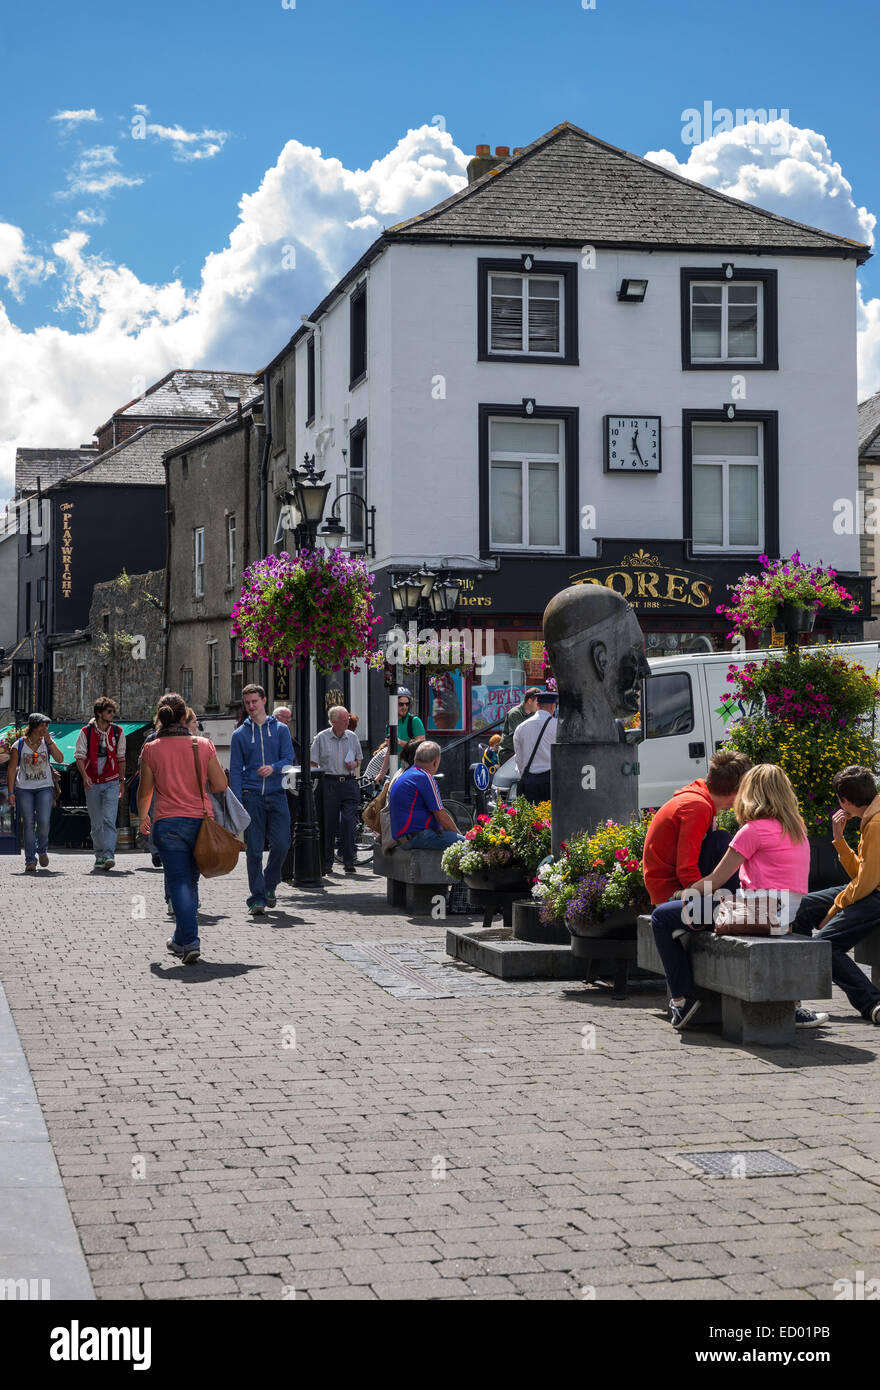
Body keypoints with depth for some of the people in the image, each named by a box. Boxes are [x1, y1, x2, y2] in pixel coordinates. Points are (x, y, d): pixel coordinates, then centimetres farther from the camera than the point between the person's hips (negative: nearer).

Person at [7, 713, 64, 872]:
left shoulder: (48, 743, 6)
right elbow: (12, 769, 2)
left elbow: (60, 759, -9)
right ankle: (30, 860, 3)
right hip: (24, 789, -1)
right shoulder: (18, 745, 0)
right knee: (28, 824, -3)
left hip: (45, 787, 1)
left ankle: (42, 850, 14)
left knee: (43, 822, -13)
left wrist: (49, 741, -12)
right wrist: (11, 792, -4)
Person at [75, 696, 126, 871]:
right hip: (92, 783, 0)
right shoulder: (86, 732, -1)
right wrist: (84, 776, -16)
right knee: (96, 823, 6)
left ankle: (108, 855, -20)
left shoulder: (118, 732, 5)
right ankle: (99, 856, 16)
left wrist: (122, 780, 15)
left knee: (109, 819, -14)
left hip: (111, 782, 0)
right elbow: (79, 756, -2)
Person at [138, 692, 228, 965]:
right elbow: (220, 786, 0)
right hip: (201, 820, 2)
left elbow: (145, 792, 6)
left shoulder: (151, 749, -2)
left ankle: (190, 941, -13)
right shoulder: (203, 746, -1)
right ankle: (182, 939, 28)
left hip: (168, 822, -2)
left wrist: (143, 817, 25)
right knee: (190, 881, 16)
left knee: (179, 882, -1)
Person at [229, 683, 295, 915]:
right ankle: (257, 898, 1)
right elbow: (235, 770, 6)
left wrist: (273, 768, -19)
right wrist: (238, 802, -4)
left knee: (281, 844, -4)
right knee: (254, 849, -3)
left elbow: (289, 759, 3)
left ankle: (269, 885, 20)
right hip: (251, 796, -1)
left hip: (276, 794, 1)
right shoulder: (239, 734, 8)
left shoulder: (280, 729, 10)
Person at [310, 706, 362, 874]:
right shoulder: (321, 738, 2)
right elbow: (313, 763, 4)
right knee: (329, 823, 2)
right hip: (329, 783, -2)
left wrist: (354, 764, 0)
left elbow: (359, 759, 21)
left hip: (349, 783, 2)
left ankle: (349, 862, -1)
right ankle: (327, 862, 10)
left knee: (349, 822, -7)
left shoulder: (353, 737, 10)